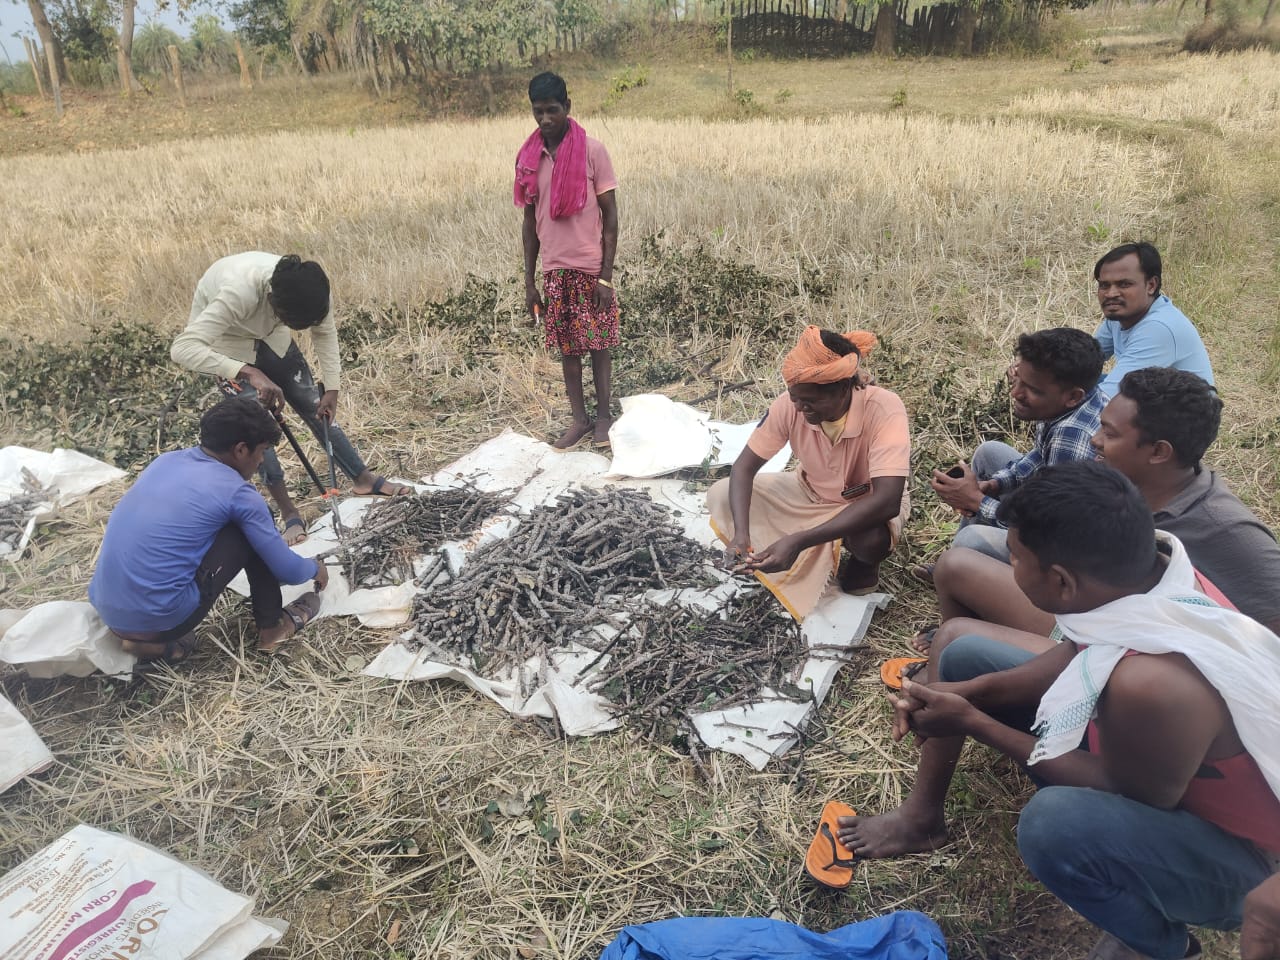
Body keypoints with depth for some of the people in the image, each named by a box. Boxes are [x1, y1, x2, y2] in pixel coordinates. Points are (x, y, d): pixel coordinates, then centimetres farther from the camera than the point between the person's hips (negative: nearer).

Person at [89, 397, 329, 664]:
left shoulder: (167, 460, 12)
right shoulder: (237, 493, -8)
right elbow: (288, 571, 0)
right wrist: (315, 568, 23)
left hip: (105, 610, 7)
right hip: (160, 617, -7)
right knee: (251, 530, 5)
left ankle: (144, 638, 18)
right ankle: (272, 627, 18)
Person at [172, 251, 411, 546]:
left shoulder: (308, 287, -29)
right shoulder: (238, 293, -44)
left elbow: (325, 332, -9)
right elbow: (183, 348, -50)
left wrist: (332, 389, -13)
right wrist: (249, 373, -58)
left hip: (269, 335, 4)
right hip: (227, 340, -4)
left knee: (315, 407, 2)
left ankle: (364, 480, 12)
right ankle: (289, 513, -1)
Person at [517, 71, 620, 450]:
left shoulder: (592, 150, -8)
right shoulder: (528, 158, 3)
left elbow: (610, 216, -7)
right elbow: (530, 222, 8)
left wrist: (606, 276, -12)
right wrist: (529, 281, 5)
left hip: (591, 268, -3)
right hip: (554, 270, 3)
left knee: (598, 344, 7)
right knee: (567, 347, 10)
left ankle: (604, 415, 22)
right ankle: (580, 419, 22)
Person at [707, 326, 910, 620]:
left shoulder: (884, 410, -34)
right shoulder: (790, 404, -24)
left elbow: (887, 501, -42)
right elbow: (744, 467, -18)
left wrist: (798, 541, -48)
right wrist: (741, 533, -37)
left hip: (869, 504, -4)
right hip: (811, 493, 4)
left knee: (871, 538, -41)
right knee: (719, 497, -14)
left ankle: (865, 561, -1)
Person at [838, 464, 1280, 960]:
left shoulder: (1151, 684, -42)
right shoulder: (1146, 560, -20)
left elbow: (1126, 793, -22)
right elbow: (1080, 652, -1)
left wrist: (972, 722, -19)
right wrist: (968, 692, -12)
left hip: (1224, 848, -7)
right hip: (1137, 756, 7)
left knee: (1056, 821, -37)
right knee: (964, 654, 2)